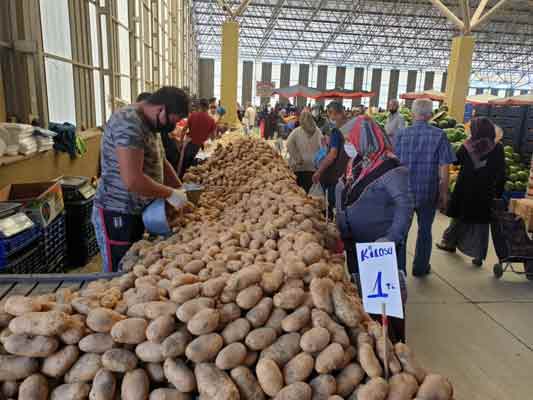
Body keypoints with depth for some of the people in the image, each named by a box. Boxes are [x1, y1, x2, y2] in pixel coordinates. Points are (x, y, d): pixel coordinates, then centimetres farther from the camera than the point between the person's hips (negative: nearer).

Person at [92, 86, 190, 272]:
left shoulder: (149, 123, 8)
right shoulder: (129, 123, -23)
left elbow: (161, 162, 18)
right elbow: (132, 180, -31)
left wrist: (181, 191, 8)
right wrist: (170, 194, -18)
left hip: (137, 212, 9)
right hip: (118, 215, -9)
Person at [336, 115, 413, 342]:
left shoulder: (389, 168, -18)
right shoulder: (357, 165, 7)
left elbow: (404, 205, -25)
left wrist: (393, 237, -32)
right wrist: (341, 230, 14)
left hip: (380, 246, -8)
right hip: (356, 244, 8)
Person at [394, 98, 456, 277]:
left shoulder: (401, 134, -5)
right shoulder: (439, 135, -8)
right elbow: (443, 169, -8)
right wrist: (444, 194, 3)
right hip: (428, 192, 0)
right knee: (425, 230, 17)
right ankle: (420, 267, 30)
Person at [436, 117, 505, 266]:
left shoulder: (467, 146, -10)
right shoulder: (498, 149, -7)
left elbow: (455, 160, 7)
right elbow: (501, 174, -4)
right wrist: (498, 192, 3)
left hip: (465, 190, 0)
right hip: (485, 194, 0)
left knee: (460, 217, 18)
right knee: (480, 223, 6)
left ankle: (450, 243, 32)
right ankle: (478, 256, 6)